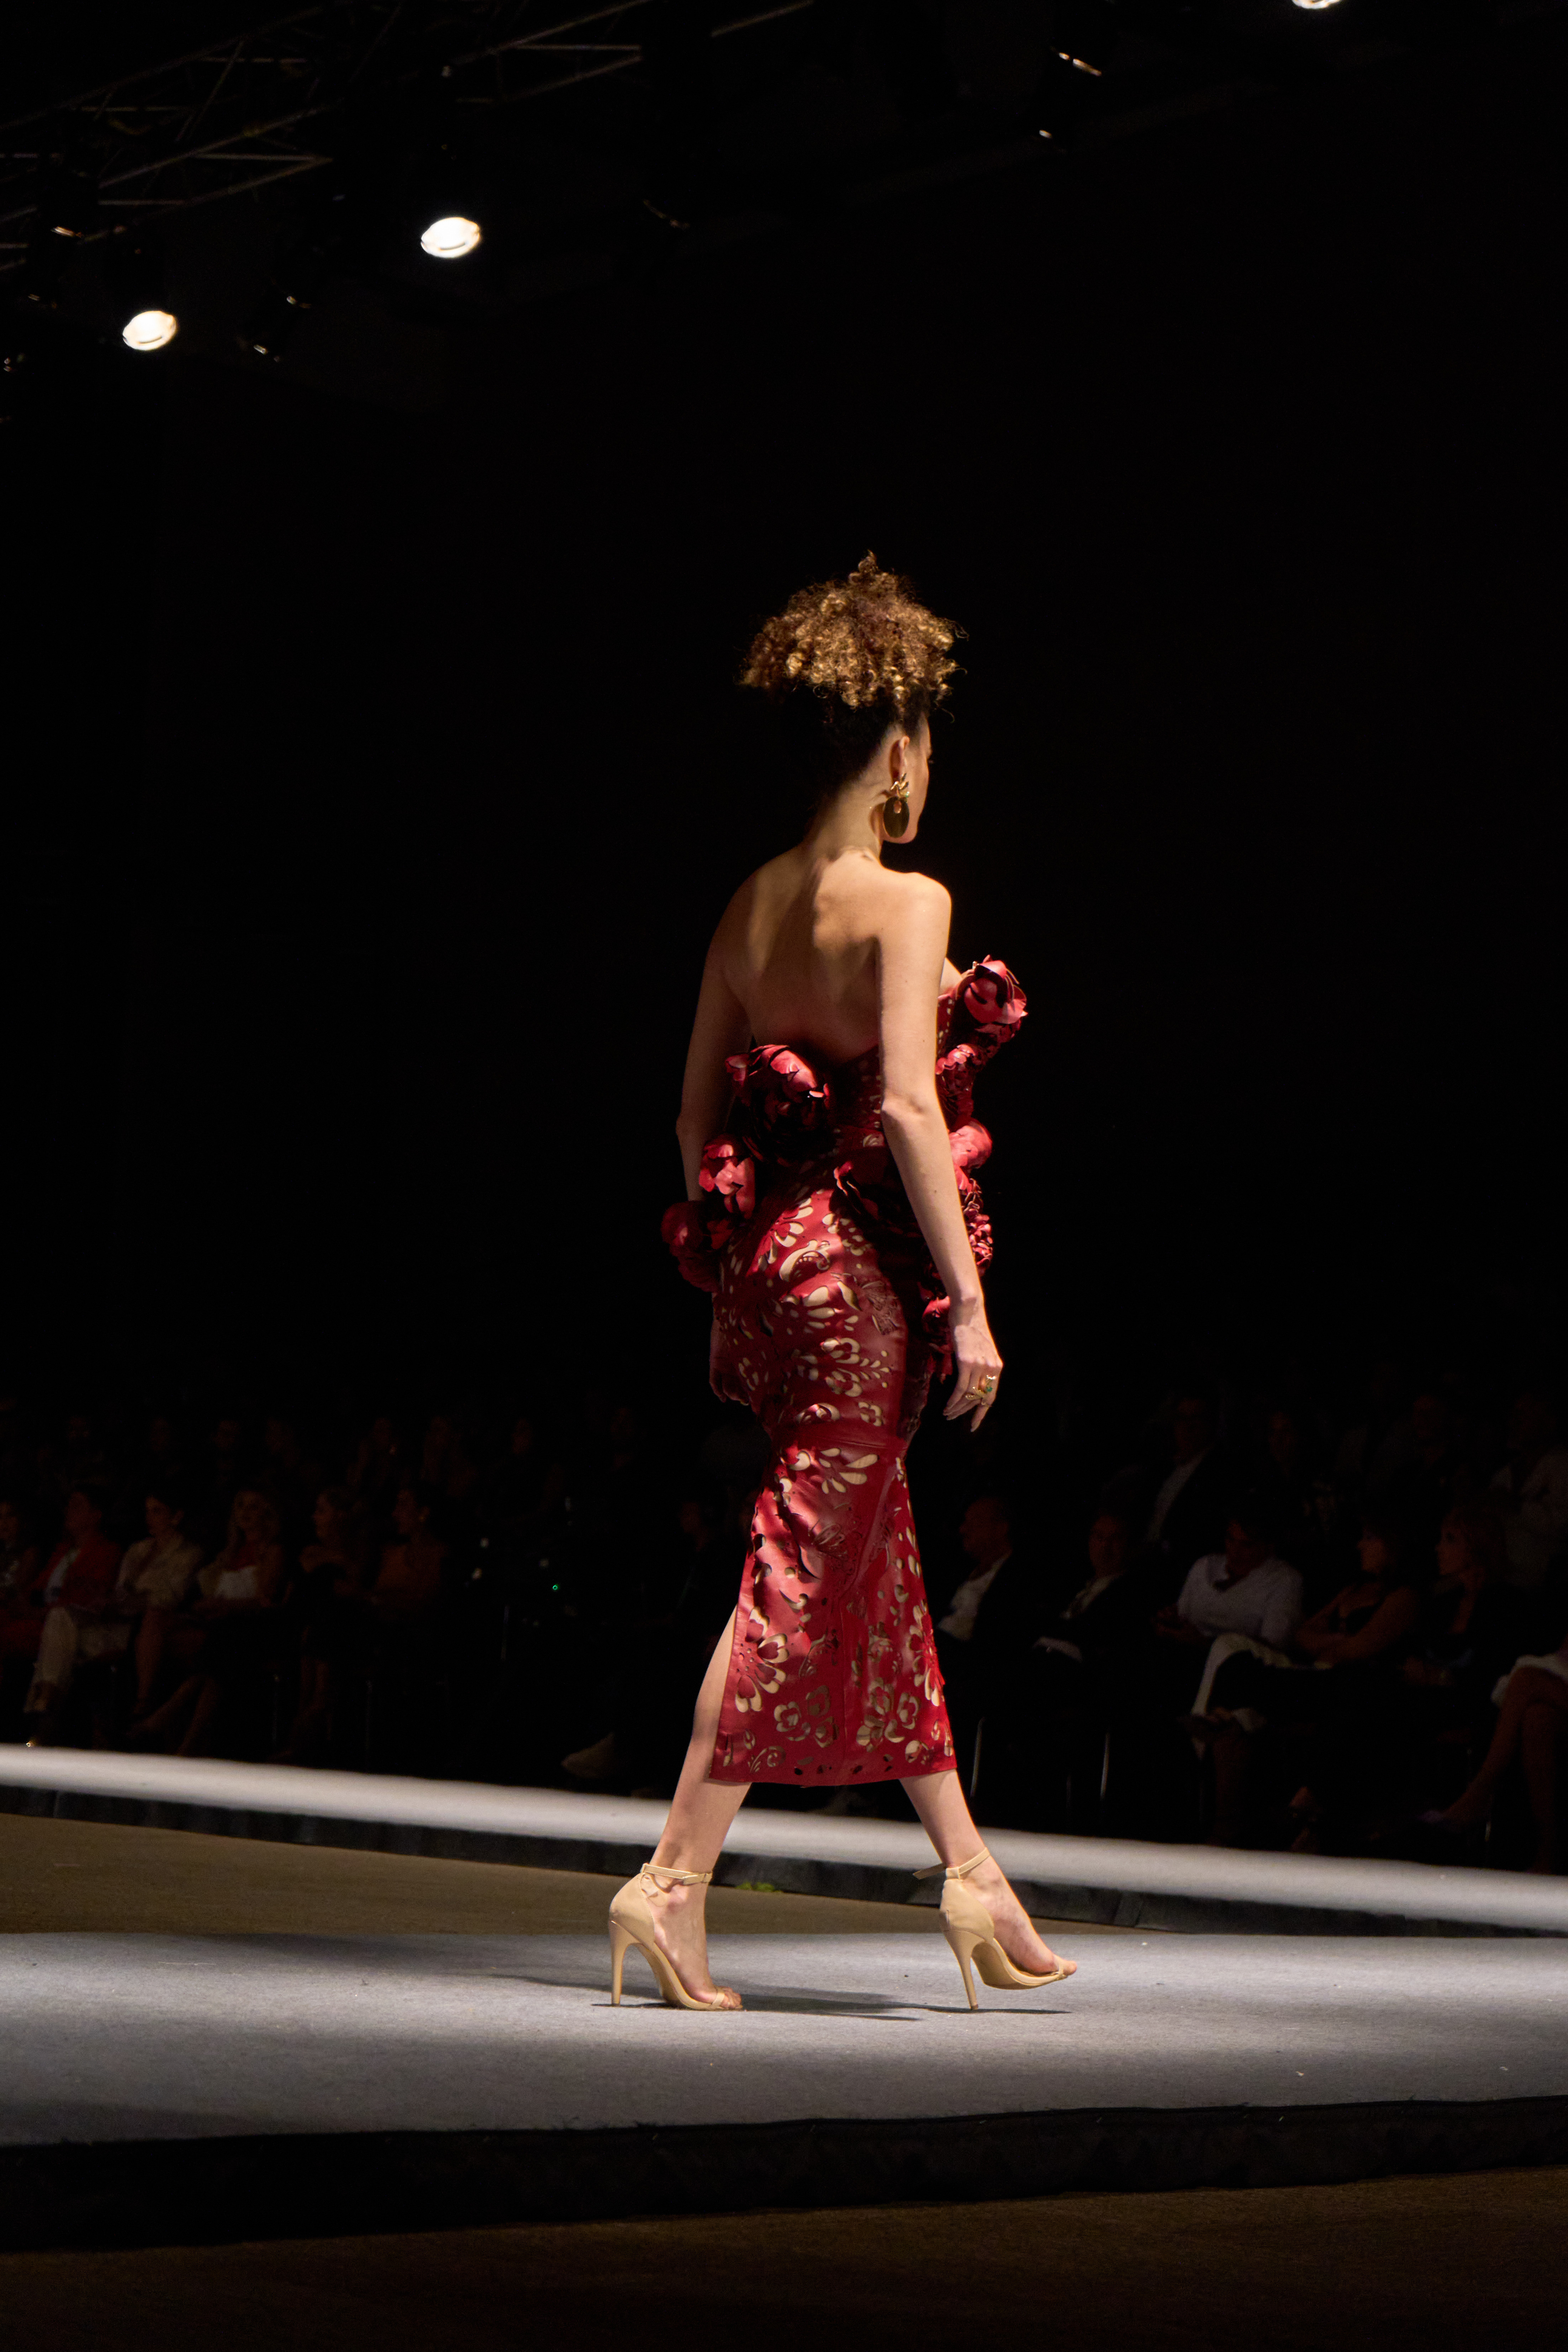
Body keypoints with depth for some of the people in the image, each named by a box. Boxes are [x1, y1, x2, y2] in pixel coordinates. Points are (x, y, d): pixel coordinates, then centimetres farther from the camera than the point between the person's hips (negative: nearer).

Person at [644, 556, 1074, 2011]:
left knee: (880, 1569, 15)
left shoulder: (752, 904, 10)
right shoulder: (904, 902, -12)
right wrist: (968, 1301, -16)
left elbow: (696, 1108, 12)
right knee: (802, 1578, -3)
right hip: (866, 1264, -8)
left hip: (771, 1258, 8)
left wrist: (731, 1291, 19)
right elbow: (910, 1109, -20)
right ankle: (674, 1879, -3)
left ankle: (968, 1872, 26)